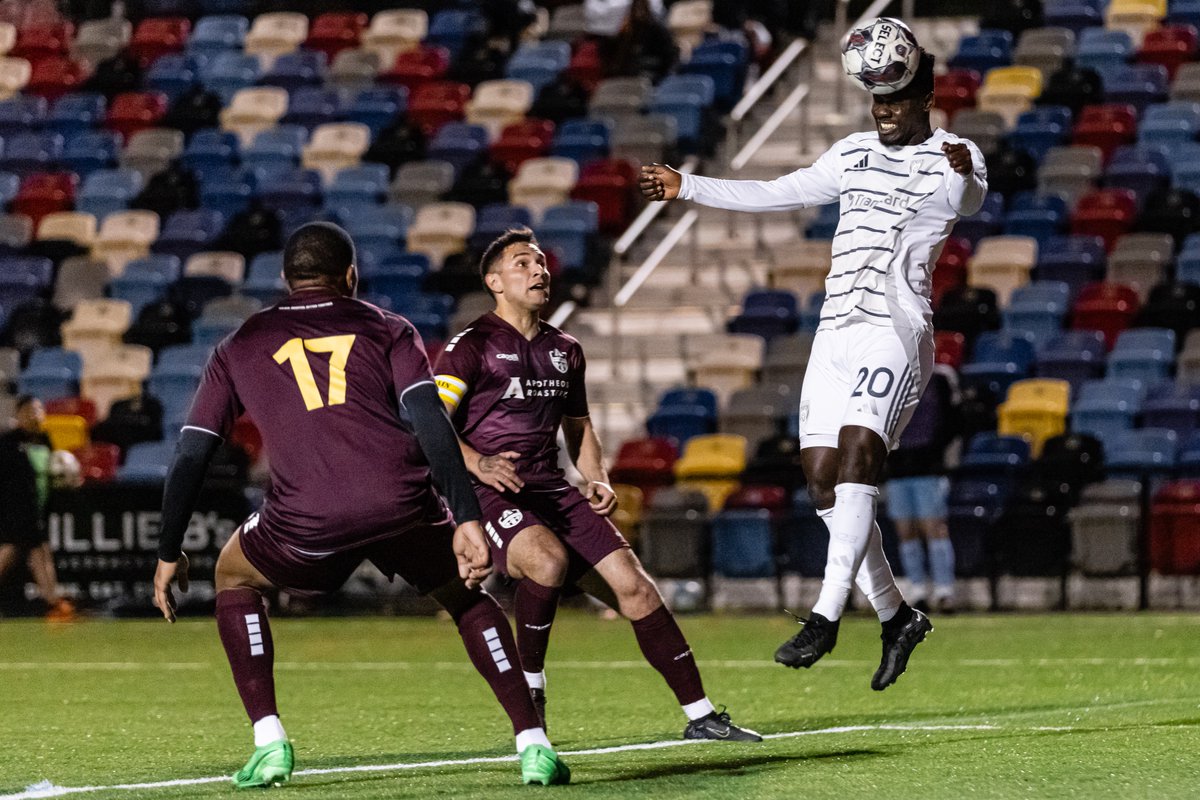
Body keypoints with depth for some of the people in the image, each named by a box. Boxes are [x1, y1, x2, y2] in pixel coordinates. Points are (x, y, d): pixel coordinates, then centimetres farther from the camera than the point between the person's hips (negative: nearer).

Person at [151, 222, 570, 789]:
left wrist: (169, 555, 30)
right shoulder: (387, 330, 21)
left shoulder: (240, 348, 24)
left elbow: (190, 455, 21)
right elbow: (430, 421, 5)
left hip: (308, 519, 0)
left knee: (234, 576, 30)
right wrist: (466, 520, -1)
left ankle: (269, 745, 19)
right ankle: (533, 746, 16)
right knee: (466, 596, 27)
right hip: (404, 503, 1)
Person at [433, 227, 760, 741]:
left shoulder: (564, 350, 19)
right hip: (491, 497, -6)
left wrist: (597, 480, 11)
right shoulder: (473, 345, -2)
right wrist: (477, 463, -27)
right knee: (548, 558, -37)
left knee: (634, 588, -7)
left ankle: (700, 716, 0)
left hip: (553, 492, 6)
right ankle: (529, 686, -17)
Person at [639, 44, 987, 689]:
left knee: (858, 448, -24)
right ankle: (895, 616, 13)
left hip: (896, 332, -7)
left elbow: (967, 200, -24)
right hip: (836, 332, 7)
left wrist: (962, 175, -48)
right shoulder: (854, 154, 19)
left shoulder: (951, 157, -1)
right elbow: (777, 195, 29)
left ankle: (827, 616, -29)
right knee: (822, 477, 1)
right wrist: (687, 188, 28)